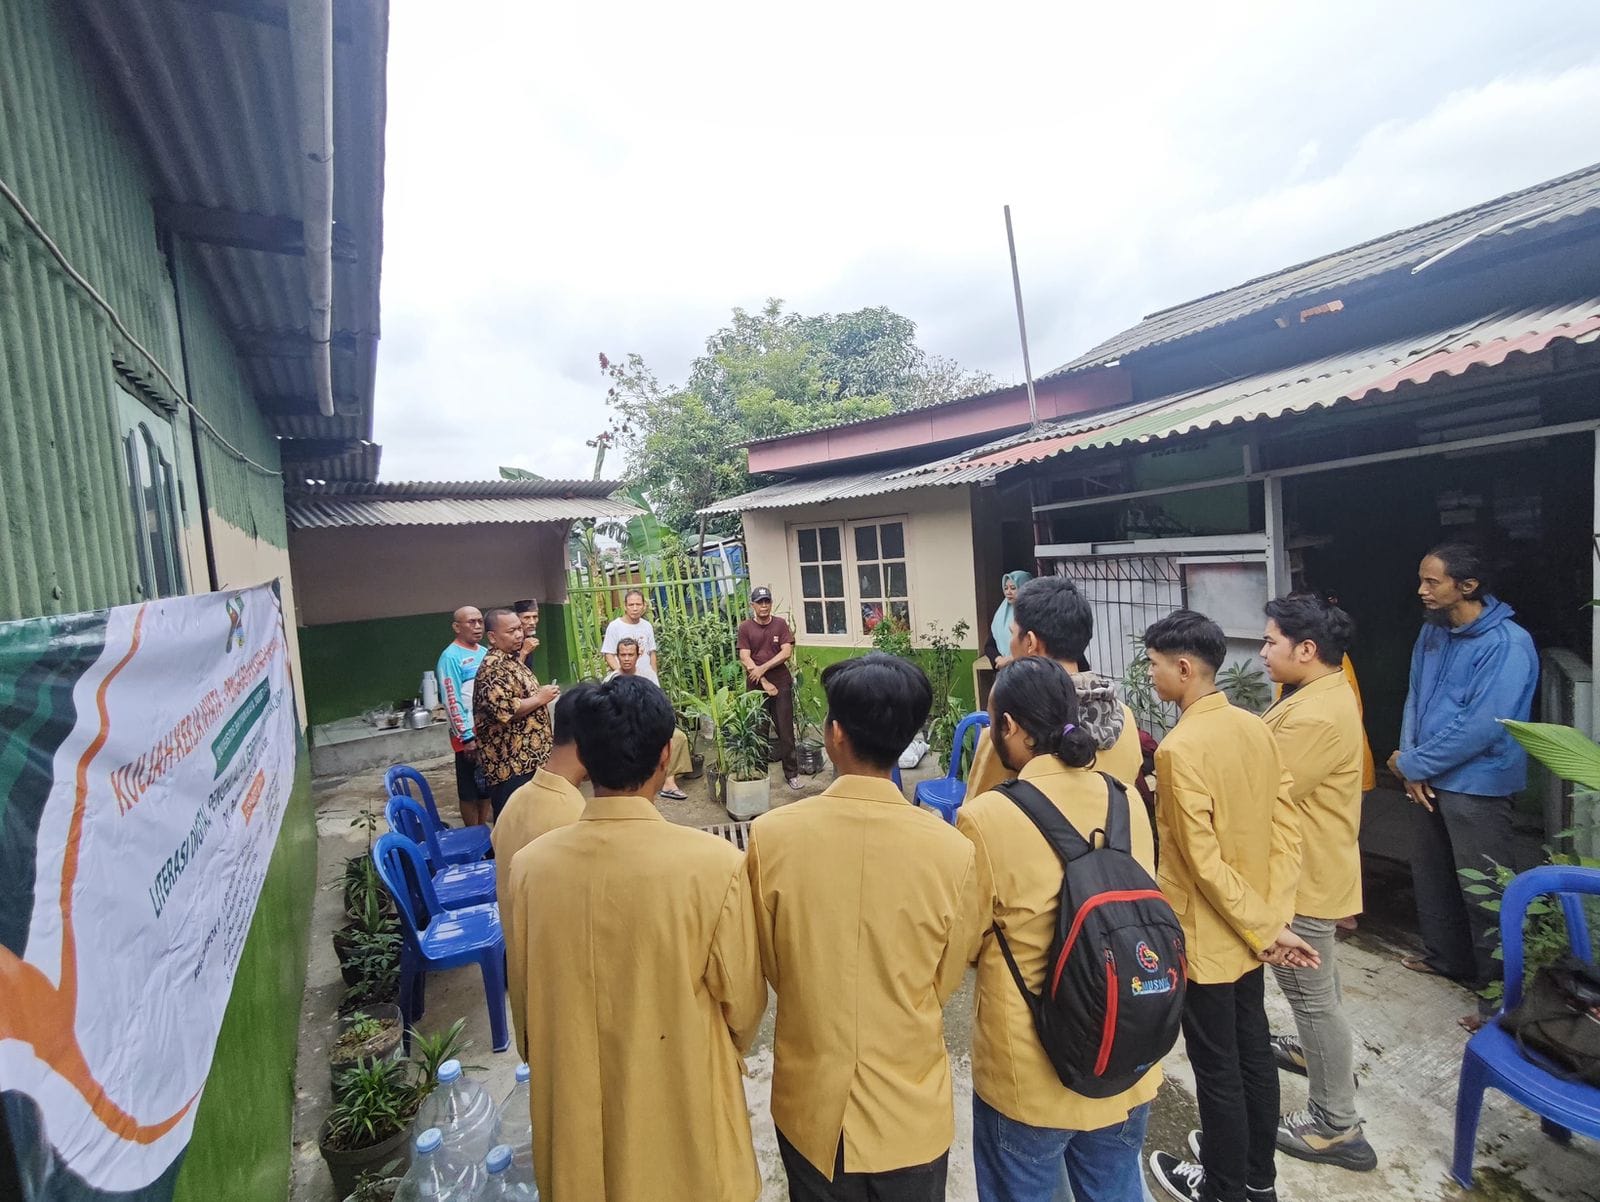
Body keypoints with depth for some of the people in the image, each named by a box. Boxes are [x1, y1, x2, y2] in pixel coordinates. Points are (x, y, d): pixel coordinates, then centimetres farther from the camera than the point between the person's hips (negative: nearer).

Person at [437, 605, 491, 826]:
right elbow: (452, 700, -16)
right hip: (470, 735, -7)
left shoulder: (485, 652, 10)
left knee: (488, 787, 16)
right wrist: (467, 737, -17)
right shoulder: (451, 657, -12)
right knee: (470, 791, 6)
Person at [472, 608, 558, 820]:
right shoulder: (493, 667, -18)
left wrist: (542, 695, 14)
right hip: (510, 763, -10)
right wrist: (540, 699, -18)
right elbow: (505, 711, -29)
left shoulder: (512, 660, 13)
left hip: (528, 758, 10)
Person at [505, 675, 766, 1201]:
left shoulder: (530, 863, -16)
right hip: (684, 1106, -2)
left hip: (575, 1108, 3)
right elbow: (743, 1002, -12)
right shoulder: (714, 862, -27)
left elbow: (524, 996, -1)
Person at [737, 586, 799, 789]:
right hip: (756, 686, 0)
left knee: (786, 730, 3)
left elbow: (787, 653, -5)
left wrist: (762, 668, -12)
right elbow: (745, 659, -5)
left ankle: (792, 773, 11)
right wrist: (764, 682, -11)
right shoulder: (745, 628, 1)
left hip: (781, 683, 0)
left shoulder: (781, 624, 3)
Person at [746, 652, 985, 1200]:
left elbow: (769, 968, -5)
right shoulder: (951, 850, -22)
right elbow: (945, 982, -5)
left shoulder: (771, 835, -22)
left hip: (809, 1104, 1)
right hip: (912, 1110, 0)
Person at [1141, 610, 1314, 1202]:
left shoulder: (1180, 748, -26)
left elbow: (1203, 861, -24)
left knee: (1216, 1067, 13)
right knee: (1253, 1051, 23)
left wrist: (1262, 928, -12)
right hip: (1248, 931, 7)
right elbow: (1286, 830, 0)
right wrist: (1274, 915, 1)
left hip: (1205, 936, -7)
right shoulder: (1257, 729, -3)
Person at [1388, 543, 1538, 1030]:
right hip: (1430, 779, 8)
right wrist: (1412, 763, -4)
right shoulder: (1433, 631, 4)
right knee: (1432, 874, 21)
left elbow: (1481, 728, -23)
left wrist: (1411, 762, -15)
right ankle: (1445, 956, 40)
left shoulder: (1507, 644, -19)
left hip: (1476, 786, -8)